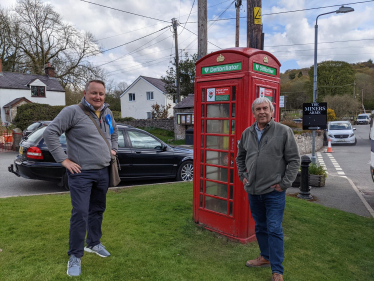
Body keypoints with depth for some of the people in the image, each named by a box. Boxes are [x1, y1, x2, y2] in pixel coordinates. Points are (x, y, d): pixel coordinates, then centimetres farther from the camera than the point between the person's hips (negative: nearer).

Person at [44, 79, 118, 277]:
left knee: (97, 210, 17)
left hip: (103, 172, 7)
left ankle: (94, 244, 36)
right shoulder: (73, 112, -12)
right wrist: (63, 159, -16)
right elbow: (50, 133, -15)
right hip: (81, 173, -6)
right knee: (80, 214, -7)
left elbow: (114, 133, 28)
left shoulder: (107, 113, 9)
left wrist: (113, 149, 14)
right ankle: (75, 256, 10)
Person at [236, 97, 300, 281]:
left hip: (274, 192, -5)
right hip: (253, 190, 5)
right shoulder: (247, 133, 7)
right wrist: (242, 176, 9)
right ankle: (265, 257, 38)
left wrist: (284, 183, -9)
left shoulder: (284, 131, -6)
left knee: (274, 230, -1)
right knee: (260, 227, 18)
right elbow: (240, 157, 20)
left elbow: (294, 160, -5)